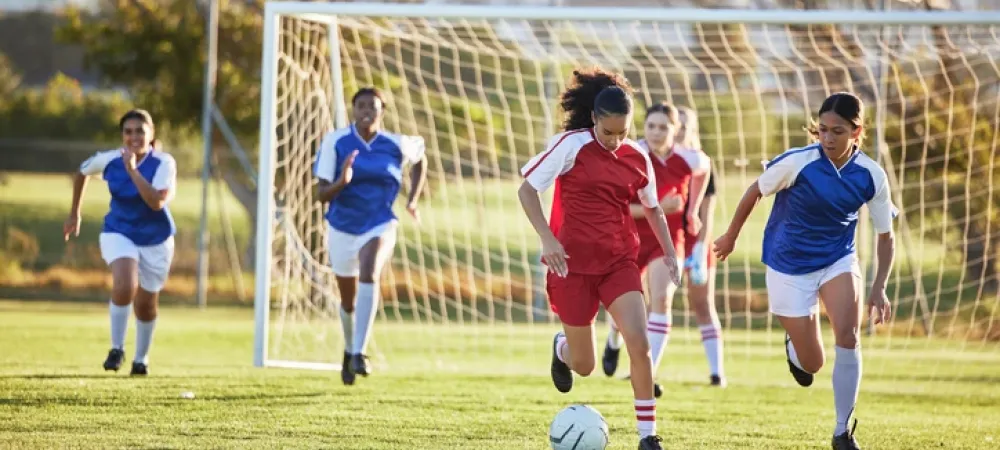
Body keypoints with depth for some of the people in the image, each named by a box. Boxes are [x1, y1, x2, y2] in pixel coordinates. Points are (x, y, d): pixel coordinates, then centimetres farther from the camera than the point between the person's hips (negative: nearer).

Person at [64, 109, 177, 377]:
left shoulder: (164, 163, -19)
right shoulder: (109, 160, -11)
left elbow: (157, 202, -35)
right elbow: (82, 172, 12)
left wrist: (133, 170, -36)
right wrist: (74, 214, 17)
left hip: (155, 240, 0)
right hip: (119, 233, 0)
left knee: (146, 305, 11)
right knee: (124, 287, -28)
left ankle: (141, 359, 37)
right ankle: (117, 349, -9)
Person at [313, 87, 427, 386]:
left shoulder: (397, 145, -8)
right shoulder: (335, 142, -12)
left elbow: (420, 158, 17)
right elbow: (321, 194, -12)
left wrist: (413, 199, 8)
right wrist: (341, 182, -33)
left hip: (379, 227, -1)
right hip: (342, 228, 1)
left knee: (369, 274, -32)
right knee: (348, 299, 14)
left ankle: (359, 353, -32)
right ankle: (349, 350, 46)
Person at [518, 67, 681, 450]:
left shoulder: (638, 158, 2)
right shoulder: (571, 145, -11)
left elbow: (652, 208, 18)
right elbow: (526, 189, -8)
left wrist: (669, 252, 11)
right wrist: (547, 239, -19)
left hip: (619, 264, 3)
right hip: (573, 264, -3)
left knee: (640, 344, -18)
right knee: (584, 367, 7)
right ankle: (562, 347, 45)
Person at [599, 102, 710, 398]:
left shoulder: (689, 160, -11)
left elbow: (703, 169, 15)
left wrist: (692, 211, 12)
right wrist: (657, 208, -30)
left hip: (668, 240, 0)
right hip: (632, 237, 0)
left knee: (661, 299, -20)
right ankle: (614, 343, 49)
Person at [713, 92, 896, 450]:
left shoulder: (871, 176, -14)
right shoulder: (797, 162, -22)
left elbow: (885, 236, -3)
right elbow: (755, 192, -4)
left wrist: (879, 288, -14)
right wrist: (730, 237, 8)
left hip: (838, 261, 2)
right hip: (789, 265, -2)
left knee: (848, 338, -23)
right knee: (811, 364, 2)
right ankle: (793, 349, 42)